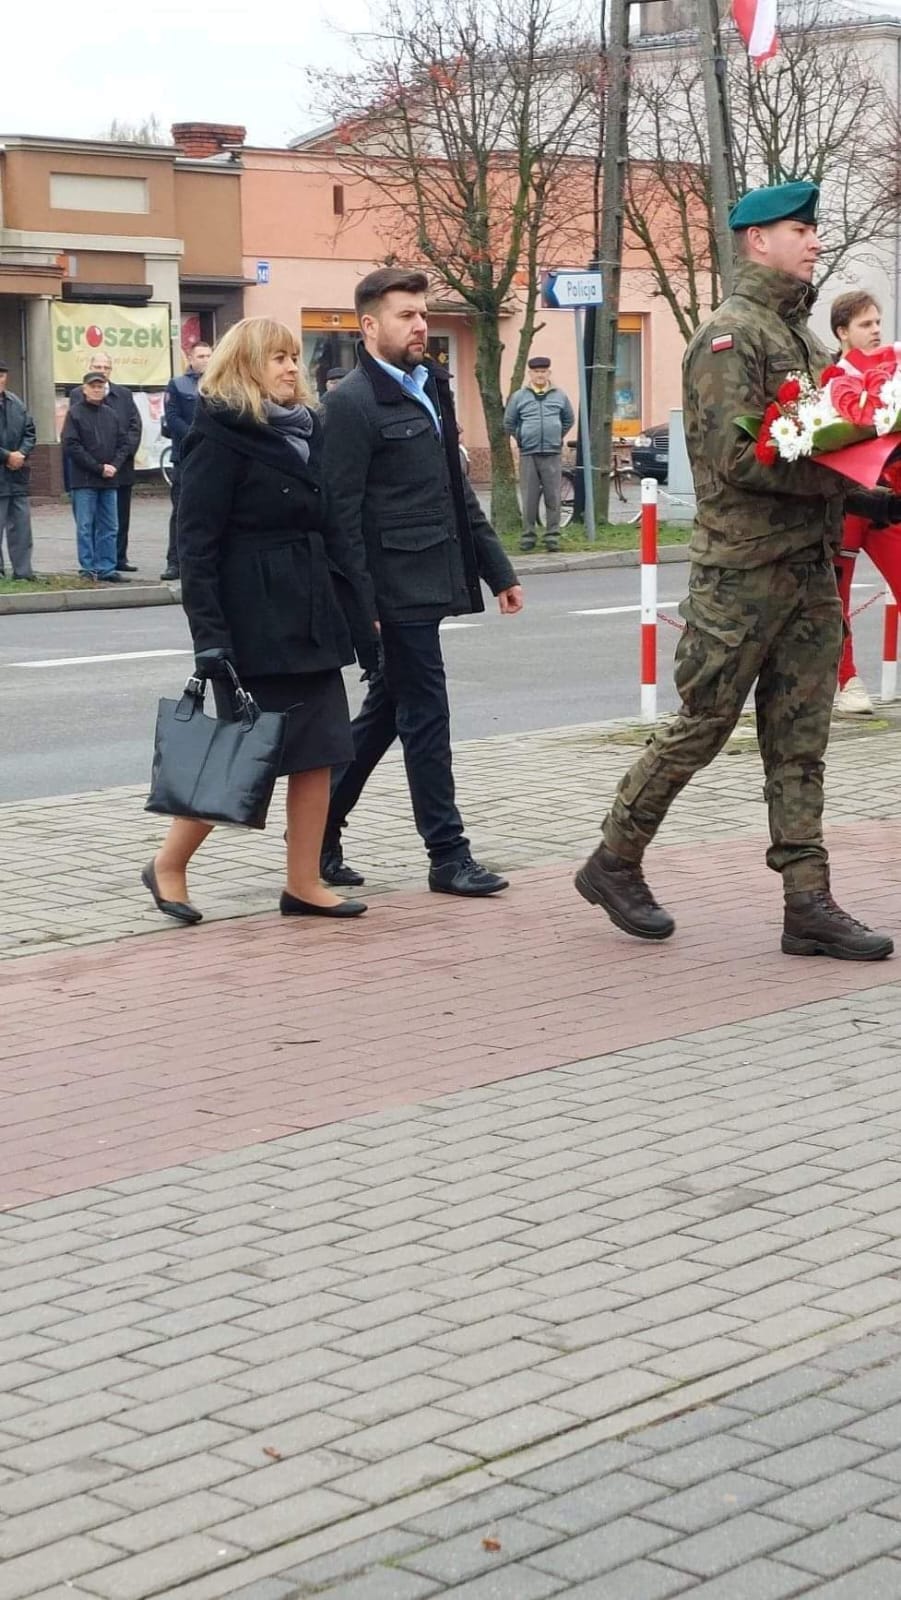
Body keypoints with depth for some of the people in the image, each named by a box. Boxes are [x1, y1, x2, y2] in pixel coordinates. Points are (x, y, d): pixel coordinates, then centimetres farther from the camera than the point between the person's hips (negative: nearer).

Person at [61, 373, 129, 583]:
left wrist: (114, 465, -5)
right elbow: (71, 446, -9)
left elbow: (123, 442, 13)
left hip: (109, 480, 5)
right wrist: (99, 468, -13)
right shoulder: (75, 414, -2)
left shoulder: (110, 414, 13)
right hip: (84, 480, -5)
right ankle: (88, 569, 1)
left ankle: (107, 569, 10)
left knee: (109, 528, 5)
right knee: (85, 527, -3)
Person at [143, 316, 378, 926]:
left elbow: (331, 530, 17)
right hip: (254, 620, -7)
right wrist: (209, 635, -19)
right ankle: (168, 866, 15)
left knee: (319, 751, 5)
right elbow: (197, 543, -13)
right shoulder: (221, 438, -9)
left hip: (310, 616, 8)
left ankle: (304, 884, 12)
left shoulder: (304, 431, 14)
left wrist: (365, 603, 10)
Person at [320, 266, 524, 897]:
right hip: (396, 585, -9)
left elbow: (457, 490, 21)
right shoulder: (352, 403, -11)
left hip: (432, 579, 9)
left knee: (386, 712, 15)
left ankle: (320, 829, 25)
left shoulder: (433, 389, 16)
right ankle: (448, 853, 4)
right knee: (425, 714, -3)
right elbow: (342, 511, -15)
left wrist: (497, 568, 17)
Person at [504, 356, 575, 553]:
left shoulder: (559, 396, 8)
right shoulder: (519, 397, 5)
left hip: (553, 454, 1)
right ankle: (528, 536, 5)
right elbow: (509, 423, 12)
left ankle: (552, 536, 3)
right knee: (529, 498, -1)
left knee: (553, 497, -1)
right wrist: (521, 439, 8)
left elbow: (569, 419, 20)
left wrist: (558, 437, 13)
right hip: (528, 455, -1)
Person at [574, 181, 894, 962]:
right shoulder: (731, 334, -10)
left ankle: (808, 902, 8)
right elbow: (737, 457, -21)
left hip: (811, 567, 8)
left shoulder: (802, 334, 17)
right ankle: (614, 862, 16)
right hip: (743, 568, -8)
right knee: (702, 724, 0)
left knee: (799, 742, 6)